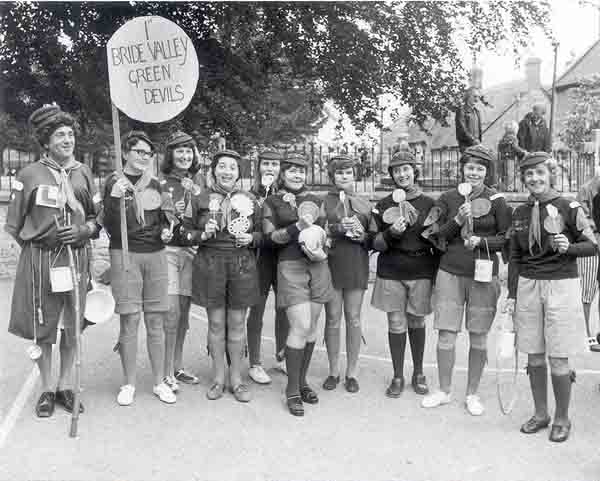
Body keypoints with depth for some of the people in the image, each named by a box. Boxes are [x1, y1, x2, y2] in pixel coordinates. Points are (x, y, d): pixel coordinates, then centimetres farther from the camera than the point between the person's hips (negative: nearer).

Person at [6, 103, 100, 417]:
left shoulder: (83, 173, 7)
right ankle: (46, 389, 21)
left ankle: (65, 387, 24)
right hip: (39, 261, -2)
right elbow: (14, 225, 3)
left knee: (72, 326, 9)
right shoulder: (29, 175, -1)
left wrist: (83, 231, -7)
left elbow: (98, 217, 12)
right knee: (42, 327, 5)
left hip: (77, 258, 3)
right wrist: (37, 245, -3)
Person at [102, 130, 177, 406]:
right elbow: (111, 228, -9)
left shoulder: (154, 184, 12)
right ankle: (129, 384, 12)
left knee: (156, 321, 7)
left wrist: (166, 230, 4)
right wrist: (115, 199, -23)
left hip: (156, 254, 4)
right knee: (130, 320, -2)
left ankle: (159, 382, 16)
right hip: (125, 255, -4)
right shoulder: (115, 183, -2)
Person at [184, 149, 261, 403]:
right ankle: (218, 378, 20)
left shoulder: (250, 200, 6)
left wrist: (251, 238, -8)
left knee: (237, 324, 6)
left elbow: (262, 233, 13)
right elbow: (185, 233, 6)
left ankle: (236, 379, 19)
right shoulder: (200, 200, 4)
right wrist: (203, 235, -13)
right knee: (216, 323, 6)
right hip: (209, 265, 0)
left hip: (242, 265, 1)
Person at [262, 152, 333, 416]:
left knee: (311, 327, 7)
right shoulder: (272, 202, 7)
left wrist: (322, 253, -8)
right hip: (291, 266, -4)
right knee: (300, 326, -12)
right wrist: (298, 228, -15)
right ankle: (292, 390, 0)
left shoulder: (316, 200, 15)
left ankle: (302, 380, 22)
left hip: (318, 266, 4)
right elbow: (269, 236, -3)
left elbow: (327, 233, 12)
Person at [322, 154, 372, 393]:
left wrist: (362, 236, -8)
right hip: (330, 263, -1)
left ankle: (351, 372, 15)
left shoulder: (364, 204, 13)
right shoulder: (323, 201, 5)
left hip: (357, 265, 2)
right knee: (333, 317, 3)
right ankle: (333, 371, 16)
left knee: (353, 318, 4)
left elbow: (374, 238, 13)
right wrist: (338, 228, -16)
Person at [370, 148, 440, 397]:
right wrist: (391, 233, -18)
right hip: (391, 274, 0)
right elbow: (375, 244, 1)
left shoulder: (430, 204, 3)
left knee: (417, 323, 11)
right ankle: (398, 376, 18)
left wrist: (438, 274, 3)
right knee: (396, 325, 4)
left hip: (421, 273, 0)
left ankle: (418, 374, 27)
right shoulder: (383, 205, 3)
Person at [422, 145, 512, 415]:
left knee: (478, 338, 6)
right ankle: (444, 391, 18)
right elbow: (437, 237, 5)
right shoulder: (447, 198, 6)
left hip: (483, 275, -1)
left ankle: (472, 394, 22)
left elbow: (507, 240, 2)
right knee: (446, 334, 1)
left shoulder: (496, 201, 1)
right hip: (450, 273, 1)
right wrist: (457, 221, -12)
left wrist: (481, 241, -14)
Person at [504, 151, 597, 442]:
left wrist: (568, 247, -19)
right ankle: (540, 413, 25)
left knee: (558, 360, -1)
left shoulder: (569, 208, -4)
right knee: (534, 356, 9)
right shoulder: (520, 213, 9)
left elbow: (592, 246, 1)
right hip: (528, 286, 4)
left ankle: (562, 418, 18)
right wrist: (511, 294, 10)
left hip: (561, 286, -4)